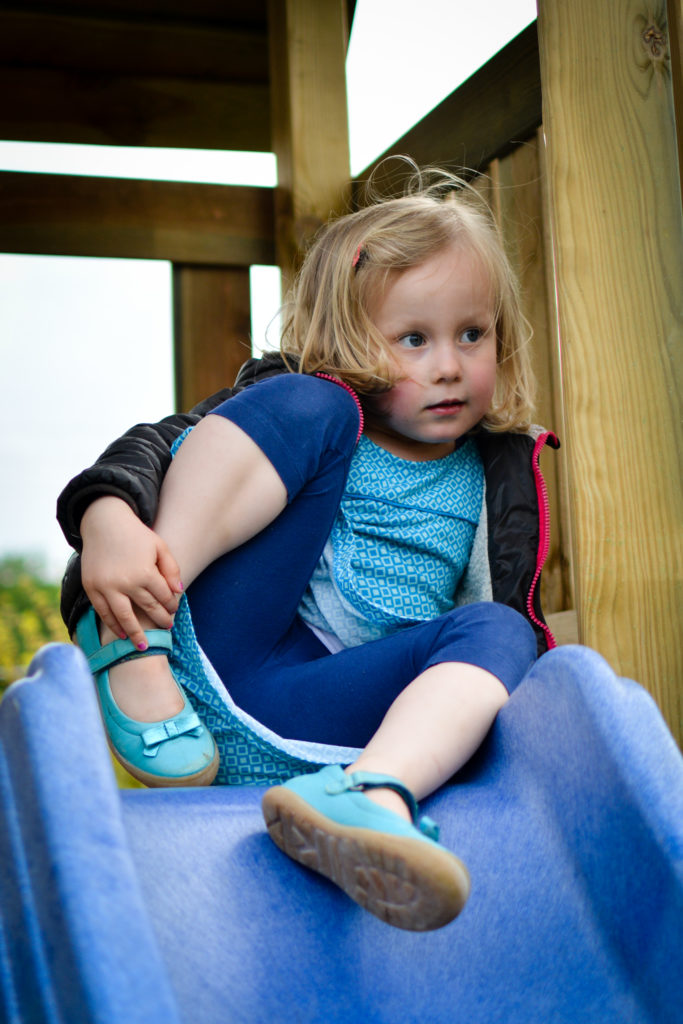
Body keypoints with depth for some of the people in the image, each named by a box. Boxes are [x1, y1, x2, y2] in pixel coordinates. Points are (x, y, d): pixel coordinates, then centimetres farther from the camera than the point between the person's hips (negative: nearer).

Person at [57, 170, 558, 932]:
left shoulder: (495, 480, 19)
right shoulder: (309, 401, 10)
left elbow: (516, 615, 25)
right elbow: (156, 445, -3)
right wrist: (109, 519, -26)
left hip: (303, 731, 3)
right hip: (210, 659, -2)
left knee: (496, 632, -22)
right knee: (309, 406, -15)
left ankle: (365, 797, -49)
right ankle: (130, 643, -25)